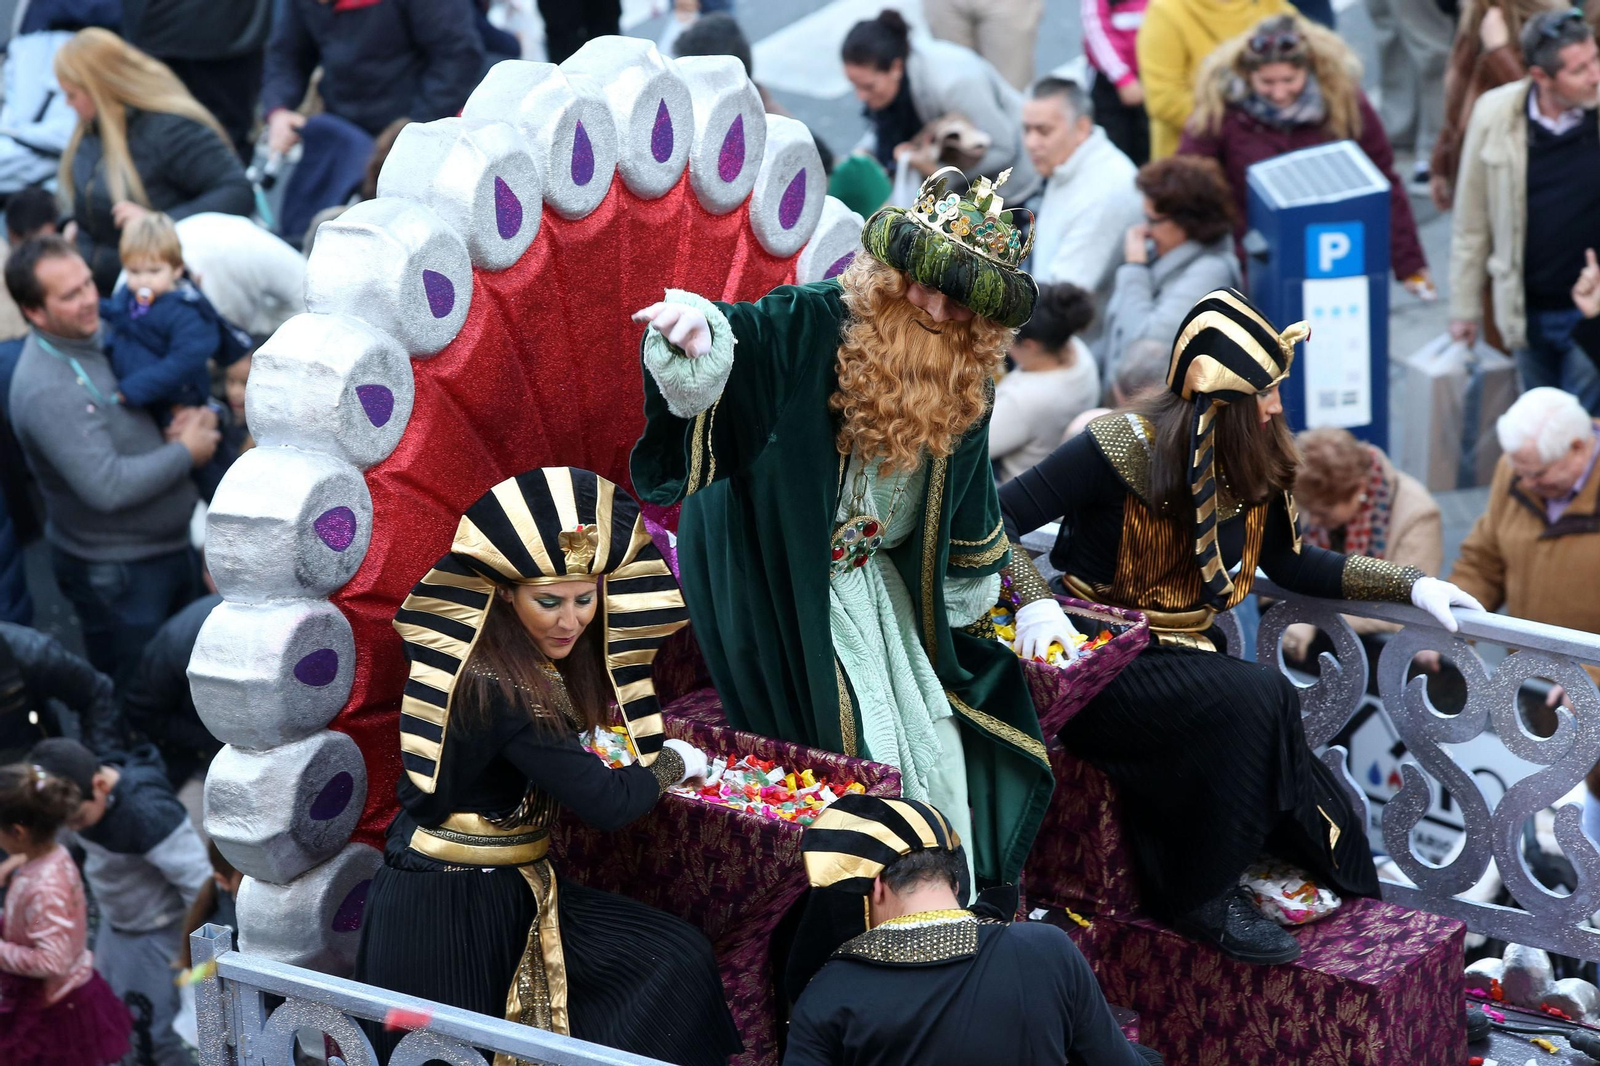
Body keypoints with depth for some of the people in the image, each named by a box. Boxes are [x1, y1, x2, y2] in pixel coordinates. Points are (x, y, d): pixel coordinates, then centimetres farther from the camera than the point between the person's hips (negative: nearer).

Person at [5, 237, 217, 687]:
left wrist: (193, 416, -11)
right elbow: (108, 487, -33)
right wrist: (186, 453, -20)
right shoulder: (46, 390, -28)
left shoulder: (98, 333, -2)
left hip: (168, 546, 8)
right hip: (117, 573, -8)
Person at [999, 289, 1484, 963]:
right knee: (1254, 700, -29)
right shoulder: (1125, 449, -16)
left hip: (1186, 655, 7)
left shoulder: (1253, 465, 5)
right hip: (1100, 671, -7)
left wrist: (1409, 585, 9)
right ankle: (1202, 899, -16)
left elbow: (1291, 564, 16)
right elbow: (995, 521, -17)